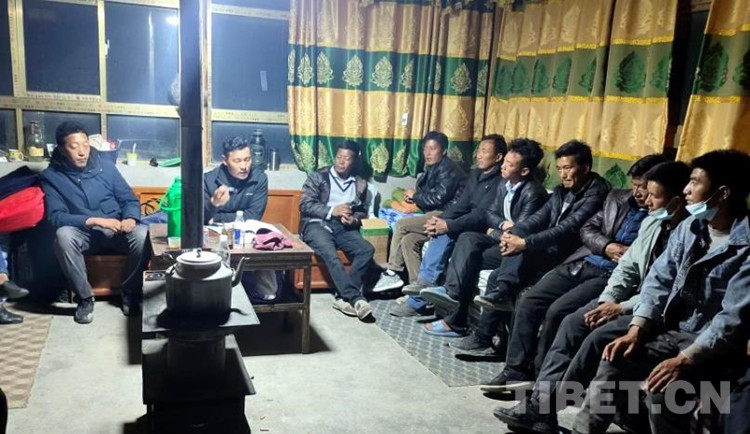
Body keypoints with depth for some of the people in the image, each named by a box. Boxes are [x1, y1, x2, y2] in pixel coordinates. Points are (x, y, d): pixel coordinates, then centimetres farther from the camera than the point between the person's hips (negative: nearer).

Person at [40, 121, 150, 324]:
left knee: (143, 234, -31)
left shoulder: (105, 166, 2)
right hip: (83, 234, -1)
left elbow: (129, 199, 3)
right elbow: (56, 217, -12)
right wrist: (94, 221, -25)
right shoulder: (51, 176, -3)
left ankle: (130, 292, -10)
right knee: (63, 236, -36)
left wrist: (130, 218, -20)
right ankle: (85, 298, -19)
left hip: (116, 231, 1)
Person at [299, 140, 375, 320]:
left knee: (367, 249, -25)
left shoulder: (360, 183, 15)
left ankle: (344, 297, -24)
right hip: (317, 224, -3)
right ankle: (356, 298, -35)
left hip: (343, 227, 4)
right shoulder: (318, 177, 5)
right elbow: (305, 205, -3)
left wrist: (354, 219, -4)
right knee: (330, 254, -34)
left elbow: (363, 210, 21)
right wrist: (332, 211, -14)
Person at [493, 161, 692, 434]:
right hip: (636, 297, 9)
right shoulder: (652, 222, 8)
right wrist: (607, 300, -4)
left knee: (599, 337, -27)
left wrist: (621, 309, -19)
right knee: (573, 323, -9)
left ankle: (547, 406, -12)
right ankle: (540, 403, -12)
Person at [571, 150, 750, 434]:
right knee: (615, 359, -11)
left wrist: (684, 360, -30)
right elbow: (660, 281, 2)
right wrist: (636, 330, -10)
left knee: (661, 386, -27)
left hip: (718, 346, -6)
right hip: (675, 330, 6)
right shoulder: (689, 228, 5)